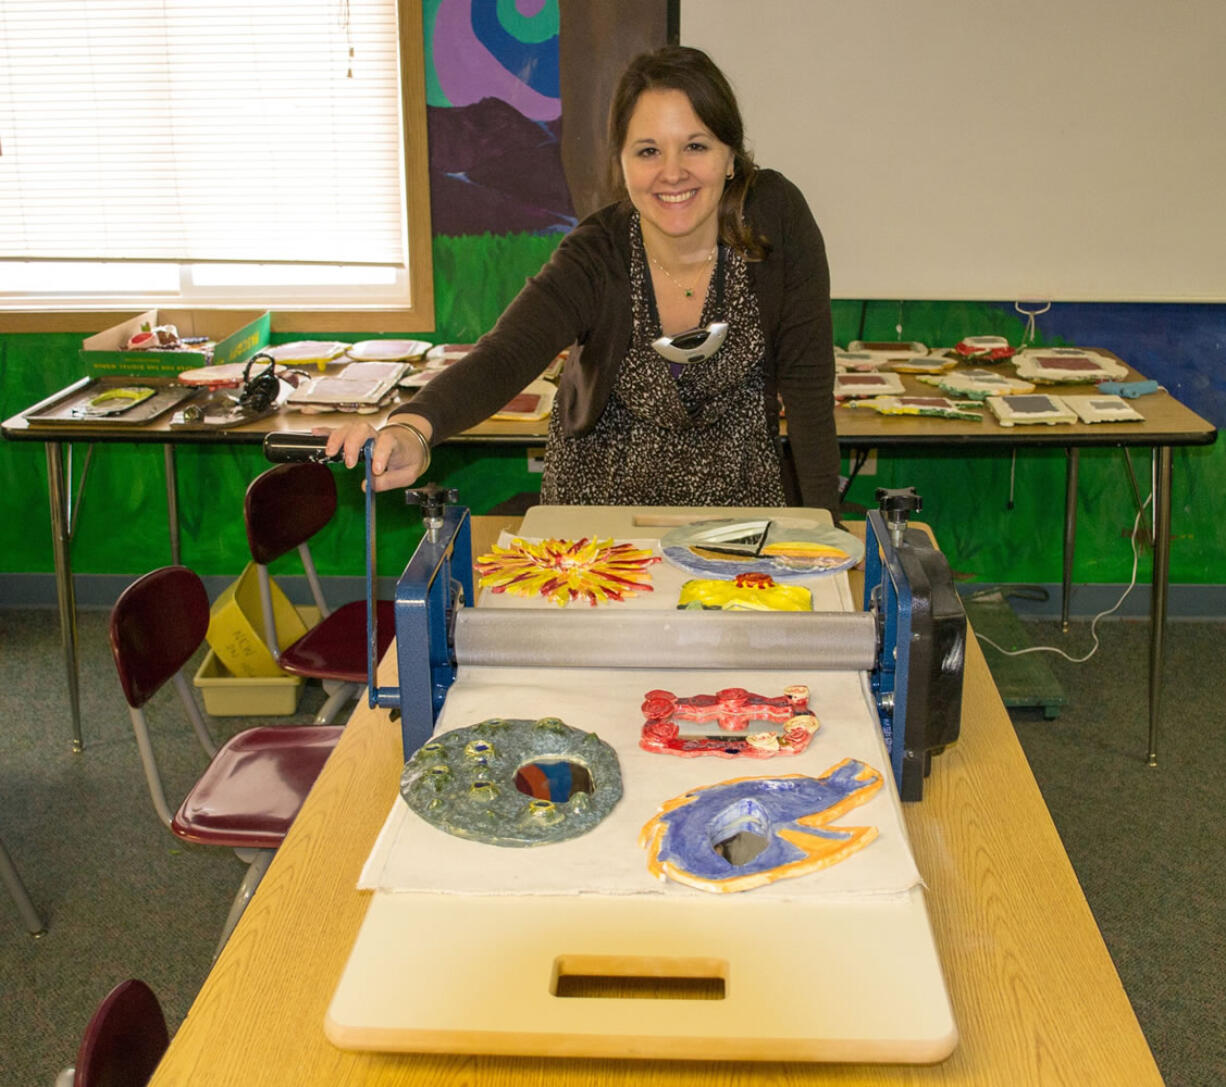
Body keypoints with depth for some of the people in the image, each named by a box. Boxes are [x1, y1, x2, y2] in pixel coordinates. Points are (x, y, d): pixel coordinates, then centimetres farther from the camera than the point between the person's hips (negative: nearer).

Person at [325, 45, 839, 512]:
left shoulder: (775, 217, -18)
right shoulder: (594, 260, -21)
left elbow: (807, 378, -12)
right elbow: (503, 357, -36)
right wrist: (412, 426, -57)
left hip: (739, 493, 0)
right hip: (602, 493, 0)